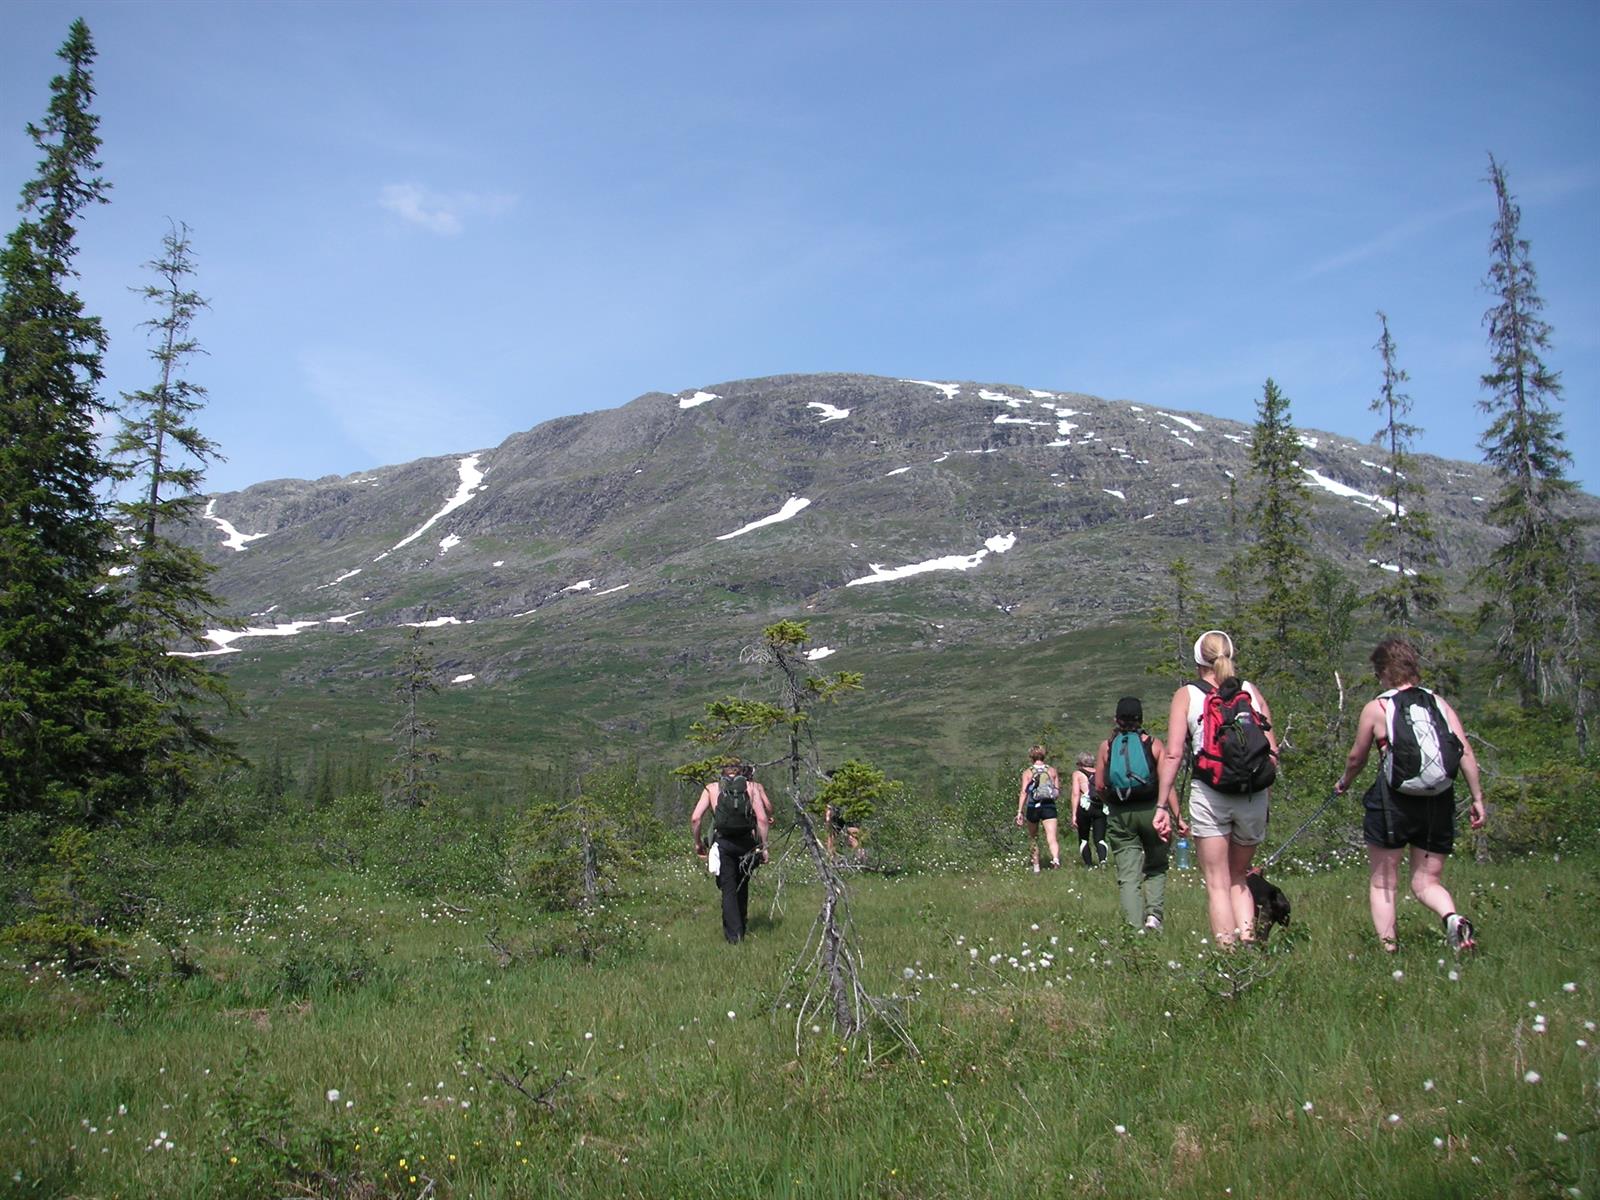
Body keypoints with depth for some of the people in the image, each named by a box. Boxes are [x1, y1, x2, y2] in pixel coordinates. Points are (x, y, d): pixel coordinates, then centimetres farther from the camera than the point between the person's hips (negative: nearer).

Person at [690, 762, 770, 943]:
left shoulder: (711, 789, 8)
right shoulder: (751, 787, 6)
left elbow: (695, 818, -1)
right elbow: (762, 819, -3)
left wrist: (698, 843, 10)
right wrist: (763, 846, 3)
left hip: (723, 843, -1)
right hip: (746, 843, 1)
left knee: (728, 888, 4)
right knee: (742, 885, 20)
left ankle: (734, 934, -2)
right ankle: (742, 926, 30)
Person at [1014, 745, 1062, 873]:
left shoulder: (1028, 772, 1)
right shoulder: (1052, 770, 7)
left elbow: (1024, 792, -7)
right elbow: (1058, 791, 8)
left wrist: (1020, 811, -8)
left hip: (1033, 806, 0)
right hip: (1049, 806, 0)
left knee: (1034, 838, 17)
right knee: (1052, 838, -10)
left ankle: (1036, 866, 22)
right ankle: (1056, 858, -37)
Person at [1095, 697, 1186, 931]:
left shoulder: (1106, 747, 5)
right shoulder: (1154, 744, 1)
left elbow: (1100, 787, 3)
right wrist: (1177, 816, -5)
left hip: (1120, 816, 0)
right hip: (1151, 811, 0)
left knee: (1128, 876, 3)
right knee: (1156, 868, 17)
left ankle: (1135, 927, -6)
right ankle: (1154, 914, -2)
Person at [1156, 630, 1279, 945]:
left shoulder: (1186, 695, 3)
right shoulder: (1251, 691, 9)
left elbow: (1173, 754, -4)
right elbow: (1272, 750, 5)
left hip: (1209, 795, -3)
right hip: (1254, 795, 3)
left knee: (1217, 884, 6)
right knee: (1239, 878, 20)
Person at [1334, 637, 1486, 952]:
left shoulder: (1376, 708, 0)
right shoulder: (1439, 703, 8)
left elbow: (1356, 757, 10)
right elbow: (1466, 753, 1)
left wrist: (1344, 783, 29)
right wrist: (1477, 799, 6)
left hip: (1393, 801, -3)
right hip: (1439, 802, 3)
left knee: (1382, 883, 9)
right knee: (1426, 882, 13)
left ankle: (1388, 950, 3)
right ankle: (1453, 917, -16)